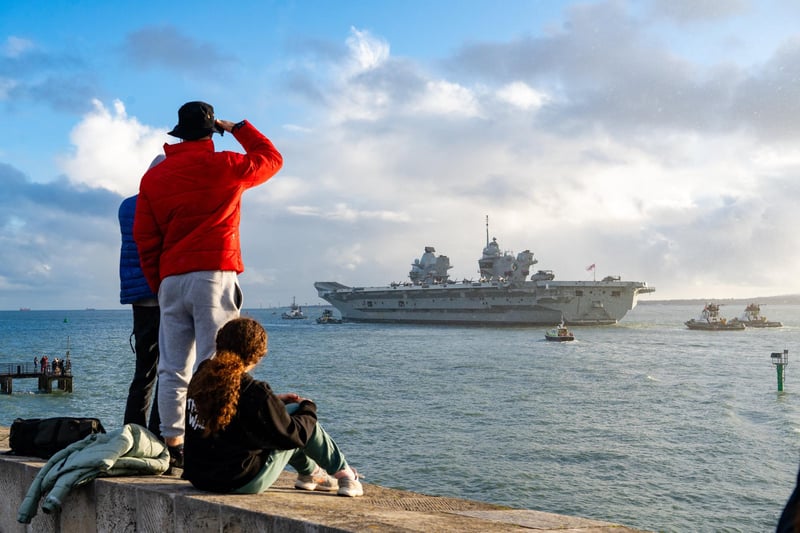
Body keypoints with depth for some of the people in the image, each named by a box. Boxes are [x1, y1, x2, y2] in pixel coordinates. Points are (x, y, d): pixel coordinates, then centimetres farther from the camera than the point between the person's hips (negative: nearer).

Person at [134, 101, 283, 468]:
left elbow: (145, 239, 11)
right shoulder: (224, 166, -1)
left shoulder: (153, 177, 11)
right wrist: (238, 128, 25)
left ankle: (173, 444, 7)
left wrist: (158, 286, 18)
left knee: (173, 369, 7)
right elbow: (272, 158, 17)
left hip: (170, 282, 4)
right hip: (214, 276, -4)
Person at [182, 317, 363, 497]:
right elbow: (292, 435, -13)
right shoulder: (253, 393, -23)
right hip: (242, 483, -8)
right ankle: (341, 472, 20)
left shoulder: (200, 377, -2)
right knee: (297, 413, 5)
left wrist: (275, 401, 18)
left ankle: (309, 472, 41)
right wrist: (308, 408, 7)